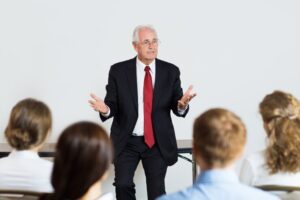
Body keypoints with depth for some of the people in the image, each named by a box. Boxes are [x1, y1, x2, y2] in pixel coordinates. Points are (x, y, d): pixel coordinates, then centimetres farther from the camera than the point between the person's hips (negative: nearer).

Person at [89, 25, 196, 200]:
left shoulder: (171, 71, 0)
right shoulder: (118, 71, -3)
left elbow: (177, 108, -2)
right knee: (123, 185, -16)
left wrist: (182, 104, -26)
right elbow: (113, 106, -2)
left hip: (158, 142, 1)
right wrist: (105, 109, -26)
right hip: (126, 142, -1)